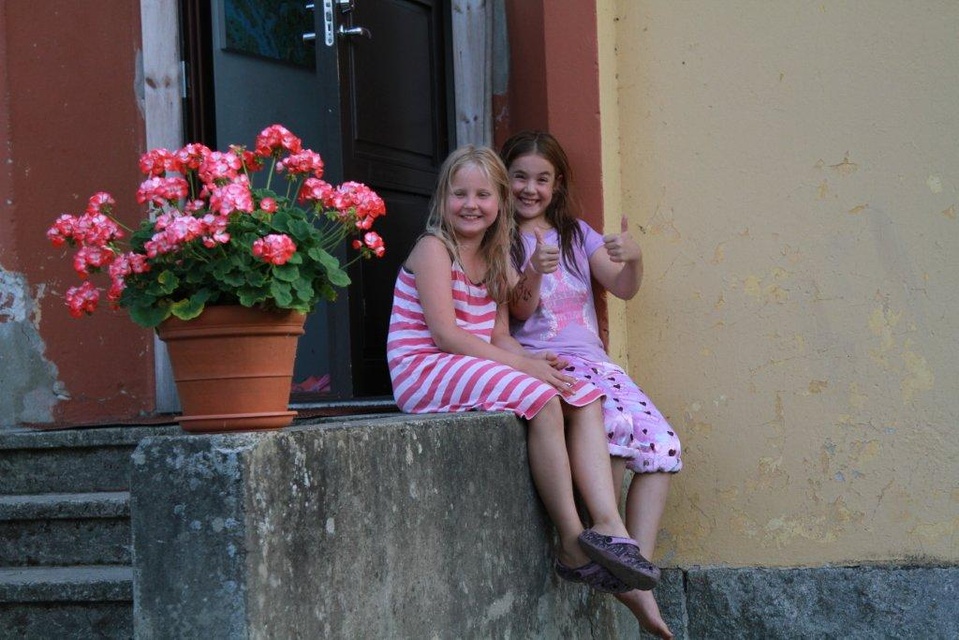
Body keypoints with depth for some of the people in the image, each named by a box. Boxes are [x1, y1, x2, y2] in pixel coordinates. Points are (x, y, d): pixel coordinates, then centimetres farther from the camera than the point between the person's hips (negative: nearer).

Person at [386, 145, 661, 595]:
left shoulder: (493, 259, 17)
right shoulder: (434, 249, -7)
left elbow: (498, 335, 11)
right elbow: (445, 335, -17)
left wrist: (532, 361, -12)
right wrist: (523, 365, -20)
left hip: (476, 368, 8)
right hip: (427, 369, -8)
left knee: (585, 398, -8)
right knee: (541, 400, -29)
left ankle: (607, 525, -24)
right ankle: (572, 544, -25)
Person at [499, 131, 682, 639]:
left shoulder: (575, 233, 18)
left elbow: (622, 289, 6)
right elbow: (518, 314, -6)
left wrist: (633, 258, -17)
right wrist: (533, 273, -26)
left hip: (593, 360, 5)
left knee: (662, 443, -18)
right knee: (615, 421, -33)